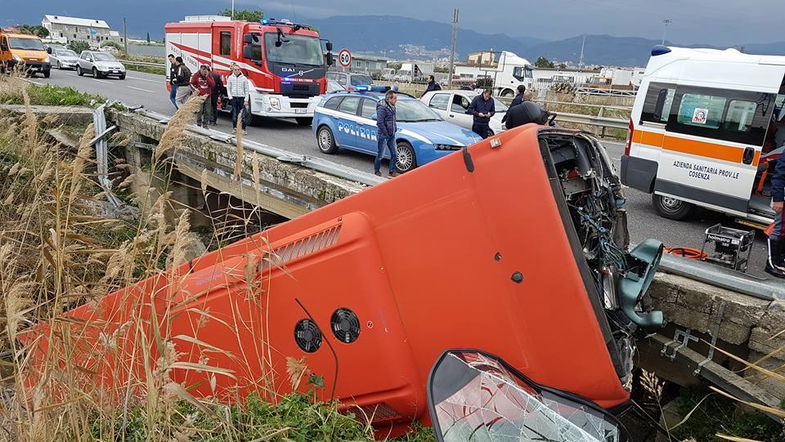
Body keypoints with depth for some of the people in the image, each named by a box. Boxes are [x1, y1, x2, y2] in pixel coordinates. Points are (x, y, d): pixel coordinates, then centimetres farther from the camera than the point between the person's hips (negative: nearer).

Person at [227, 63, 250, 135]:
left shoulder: (244, 78, 1)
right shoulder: (230, 78, 5)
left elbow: (247, 90, 2)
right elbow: (228, 88, 10)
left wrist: (246, 100, -3)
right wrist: (230, 97, -2)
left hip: (242, 98, -1)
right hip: (234, 98, 1)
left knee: (243, 114, -5)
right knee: (234, 114, 5)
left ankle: (243, 129, 1)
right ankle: (235, 128, 15)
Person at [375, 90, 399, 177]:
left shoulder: (392, 107, 9)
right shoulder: (382, 108, -18)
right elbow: (380, 122, -21)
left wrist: (395, 129, 10)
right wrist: (386, 133, -17)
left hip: (391, 135, 8)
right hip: (383, 135, -8)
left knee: (394, 154, 8)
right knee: (380, 154, 3)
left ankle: (392, 171, 19)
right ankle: (377, 171, 18)